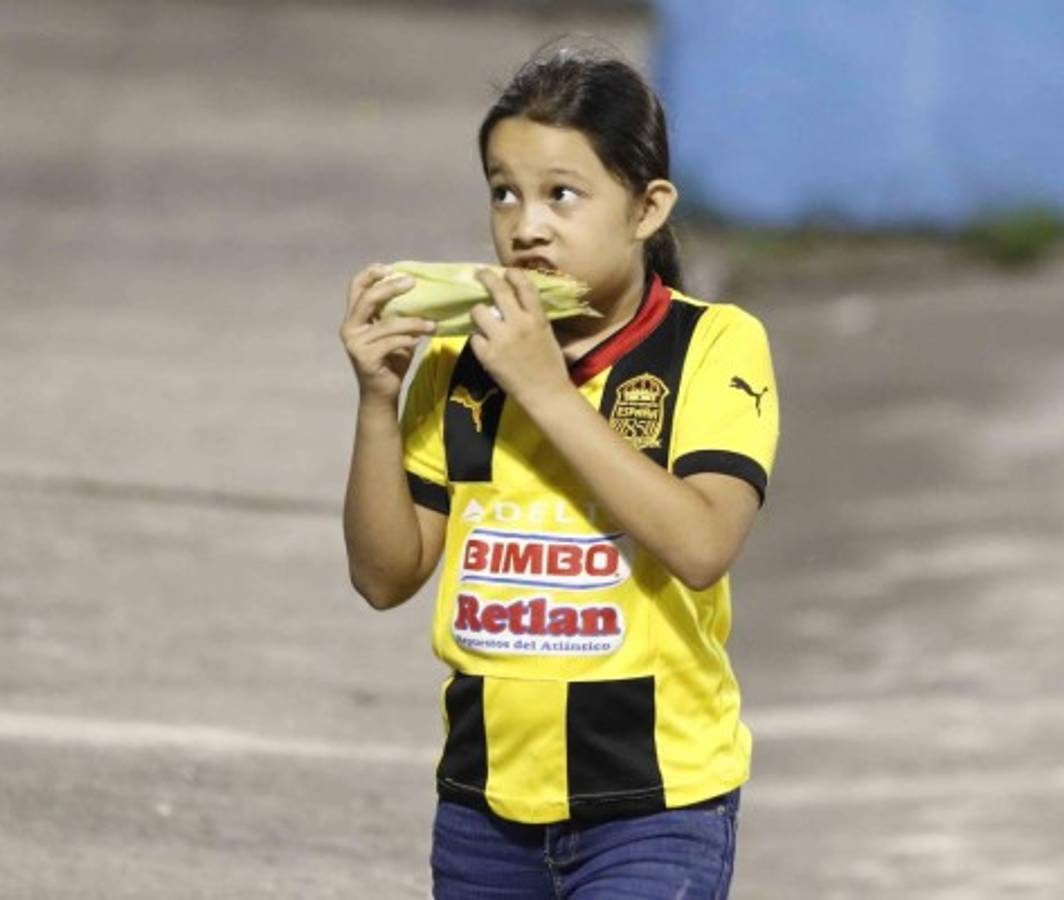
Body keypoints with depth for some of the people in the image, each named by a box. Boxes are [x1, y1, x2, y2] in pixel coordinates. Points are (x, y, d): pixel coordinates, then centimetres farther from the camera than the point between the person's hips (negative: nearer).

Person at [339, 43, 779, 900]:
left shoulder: (713, 346, -9)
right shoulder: (462, 360, 4)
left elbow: (701, 545, -24)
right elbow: (387, 575, 3)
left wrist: (546, 387, -24)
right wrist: (379, 401, -11)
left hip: (653, 805, -5)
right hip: (487, 803, 5)